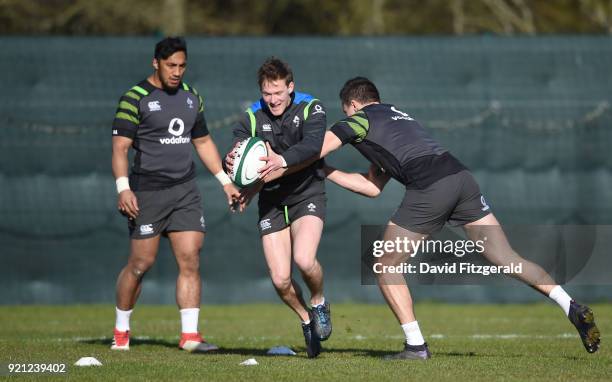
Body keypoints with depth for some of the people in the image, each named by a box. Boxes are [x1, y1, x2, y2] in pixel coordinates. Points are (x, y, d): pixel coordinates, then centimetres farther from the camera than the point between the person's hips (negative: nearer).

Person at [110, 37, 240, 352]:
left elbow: (203, 142, 23)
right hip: (147, 193, -5)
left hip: (185, 190, 5)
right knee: (141, 263, -1)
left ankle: (189, 335, -5)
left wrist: (226, 181, 18)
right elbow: (120, 147, -11)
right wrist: (123, 188, -22)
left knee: (190, 261, -5)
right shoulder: (135, 99, -7)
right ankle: (121, 331, 17)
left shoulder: (191, 98, 13)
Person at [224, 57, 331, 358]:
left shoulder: (311, 109, -10)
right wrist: (232, 162, -40)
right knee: (280, 279, -6)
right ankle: (307, 320, 25)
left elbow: (312, 145, -29)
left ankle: (319, 303, 7)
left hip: (307, 195, -3)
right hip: (271, 200, 3)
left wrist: (281, 161, -47)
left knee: (304, 260, -26)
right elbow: (237, 153, -14)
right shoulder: (252, 118, -3)